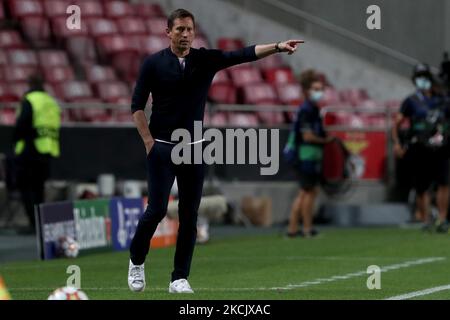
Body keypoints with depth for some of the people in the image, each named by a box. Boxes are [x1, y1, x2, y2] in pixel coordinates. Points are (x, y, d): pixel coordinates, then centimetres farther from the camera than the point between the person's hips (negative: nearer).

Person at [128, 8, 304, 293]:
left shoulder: (206, 60, 5)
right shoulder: (154, 63, -2)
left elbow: (244, 55, -8)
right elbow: (137, 106, 1)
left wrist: (277, 47, -22)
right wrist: (149, 141, -7)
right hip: (162, 148, -3)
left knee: (189, 216, 1)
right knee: (157, 209, -7)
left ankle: (180, 278, 7)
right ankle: (136, 260, 18)